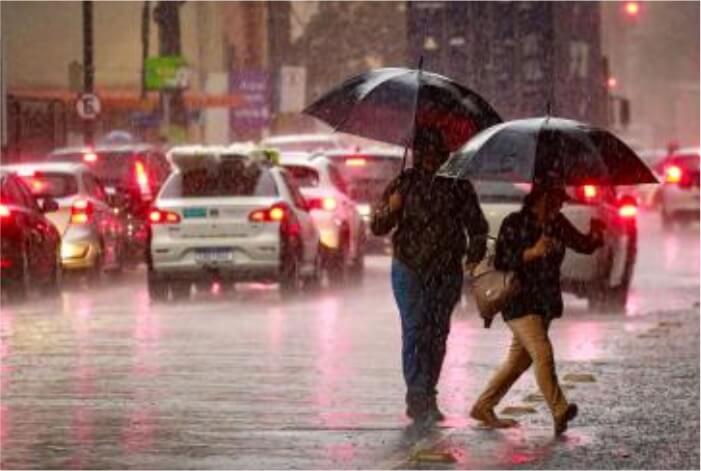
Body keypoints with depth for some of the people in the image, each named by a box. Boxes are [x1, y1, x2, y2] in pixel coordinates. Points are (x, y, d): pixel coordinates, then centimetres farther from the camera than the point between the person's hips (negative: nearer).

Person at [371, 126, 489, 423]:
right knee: (414, 329, -11)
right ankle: (417, 395, -13)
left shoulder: (458, 185, 7)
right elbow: (377, 226, 4)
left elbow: (477, 224, 13)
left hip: (447, 273, 2)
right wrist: (390, 209, -17)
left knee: (438, 333, 2)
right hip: (409, 270, -2)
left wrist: (476, 250, -5)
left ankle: (427, 396, 10)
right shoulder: (404, 184, 5)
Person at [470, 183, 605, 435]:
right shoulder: (514, 224, -10)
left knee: (519, 360, 12)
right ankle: (559, 412, -25)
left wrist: (595, 236, -13)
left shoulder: (558, 224, 8)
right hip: (520, 303, -7)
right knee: (542, 353, -20)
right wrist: (532, 253, -26)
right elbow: (501, 262, -13)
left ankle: (483, 407, 24)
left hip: (545, 303, 7)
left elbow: (583, 245, 10)